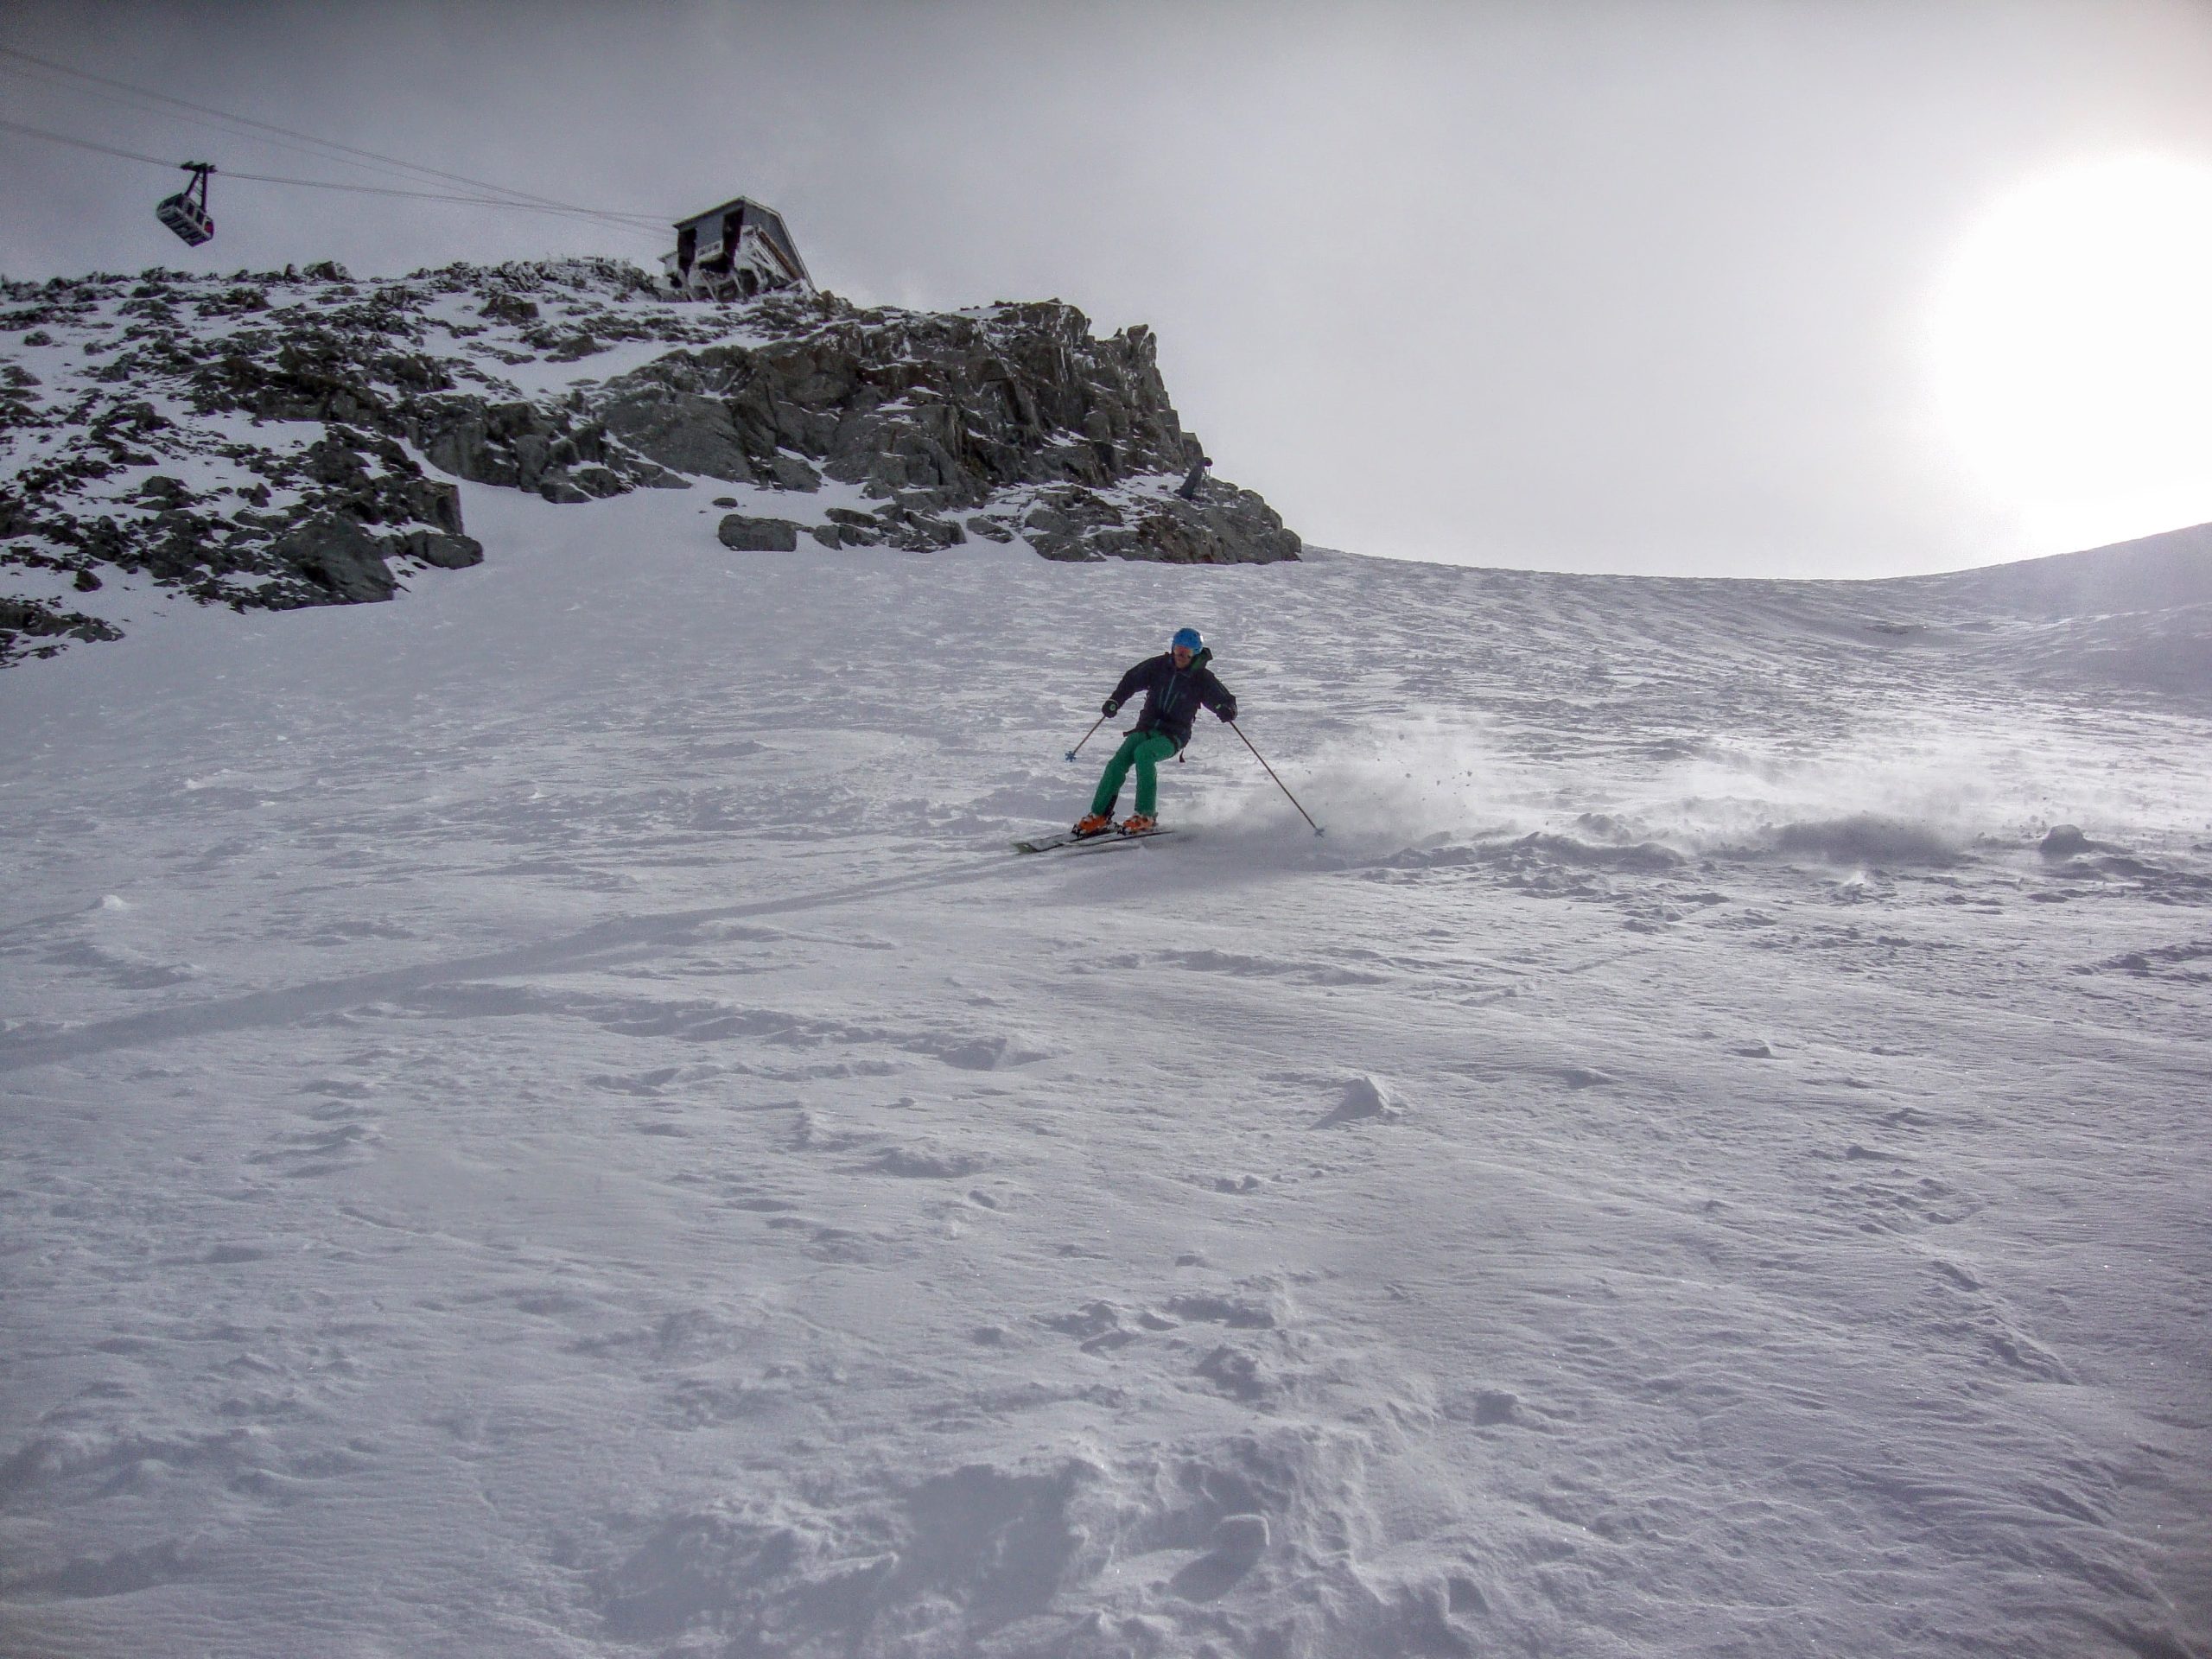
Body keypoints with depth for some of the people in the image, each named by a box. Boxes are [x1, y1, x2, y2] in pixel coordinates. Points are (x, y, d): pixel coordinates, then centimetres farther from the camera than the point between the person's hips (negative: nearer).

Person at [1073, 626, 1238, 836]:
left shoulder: (1202, 678, -5)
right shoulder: (1158, 666, 2)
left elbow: (1225, 700, -3)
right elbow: (1131, 680, 15)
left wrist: (1227, 710, -26)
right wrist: (1115, 700, 1)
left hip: (1173, 735, -4)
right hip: (1146, 727, 4)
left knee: (1143, 753, -33)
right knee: (1118, 763, -18)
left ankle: (1146, 816, -28)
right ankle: (1100, 816, -8)